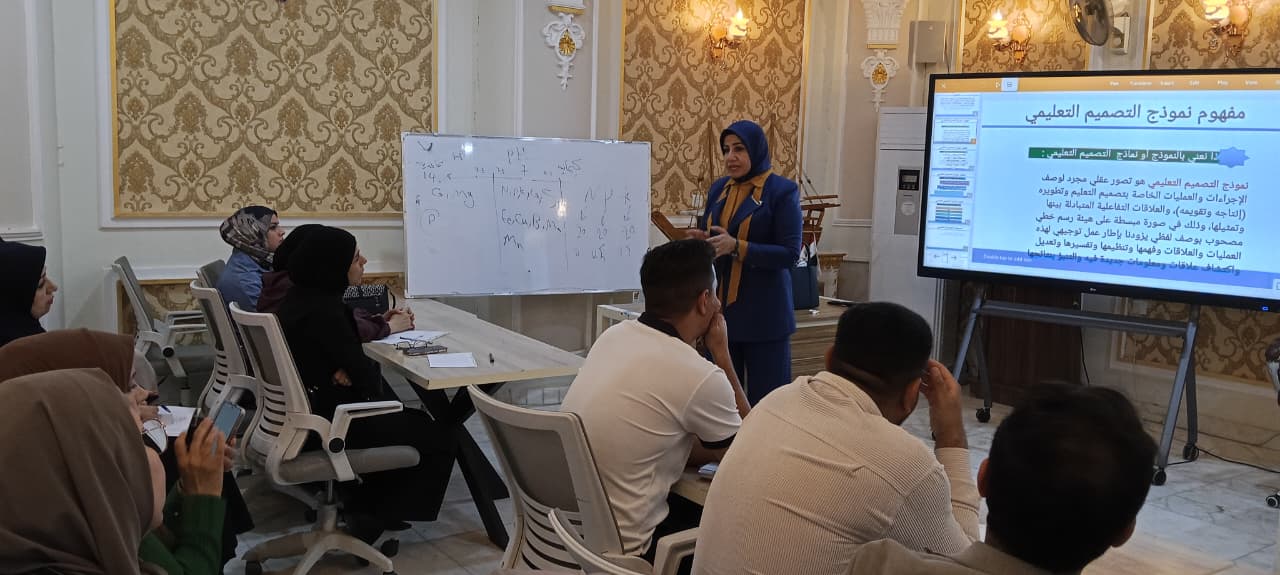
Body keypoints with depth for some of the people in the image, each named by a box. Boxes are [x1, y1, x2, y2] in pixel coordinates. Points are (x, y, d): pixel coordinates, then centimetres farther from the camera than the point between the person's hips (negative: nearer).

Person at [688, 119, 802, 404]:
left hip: (764, 313, -5)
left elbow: (790, 254, -12)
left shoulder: (782, 190, -6)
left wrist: (736, 247, -21)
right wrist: (701, 241, -5)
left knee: (764, 398, 0)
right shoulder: (719, 188, 11)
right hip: (720, 309, 5)